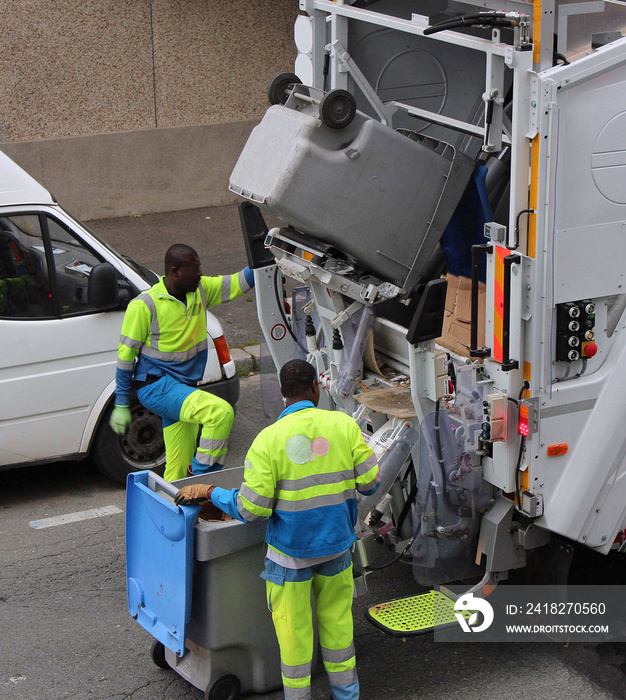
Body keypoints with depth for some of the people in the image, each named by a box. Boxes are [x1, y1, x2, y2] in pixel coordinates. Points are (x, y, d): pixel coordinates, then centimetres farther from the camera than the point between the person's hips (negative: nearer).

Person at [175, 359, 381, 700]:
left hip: (290, 551, -3)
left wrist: (209, 492, -1)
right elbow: (370, 481, -5)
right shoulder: (343, 425, -8)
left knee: (293, 627, 10)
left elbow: (250, 508, -16)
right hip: (337, 544, 3)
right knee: (336, 620, 20)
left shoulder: (268, 439, -16)